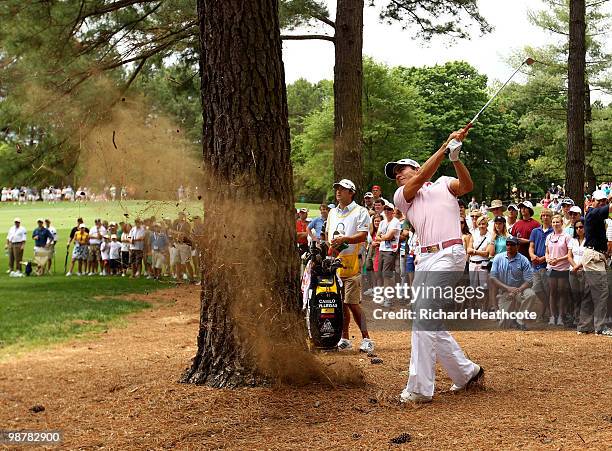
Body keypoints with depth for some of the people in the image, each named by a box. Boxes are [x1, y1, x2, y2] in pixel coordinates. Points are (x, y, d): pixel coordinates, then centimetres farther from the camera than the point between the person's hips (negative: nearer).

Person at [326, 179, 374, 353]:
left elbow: (363, 235, -11)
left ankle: (366, 339, -8)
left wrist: (344, 239, -23)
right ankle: (344, 339, 16)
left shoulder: (360, 211, -1)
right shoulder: (333, 212, 21)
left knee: (352, 303, -12)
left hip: (351, 262, -7)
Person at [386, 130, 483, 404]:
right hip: (425, 259, 7)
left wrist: (455, 158, -26)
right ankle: (467, 373, 23)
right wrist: (445, 147, -8)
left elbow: (467, 186, -9)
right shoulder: (401, 197, 18)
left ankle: (419, 388, -17)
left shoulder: (443, 184, 11)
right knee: (428, 323, 8)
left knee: (423, 317, -16)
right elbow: (420, 179, 0)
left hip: (449, 255, -7)